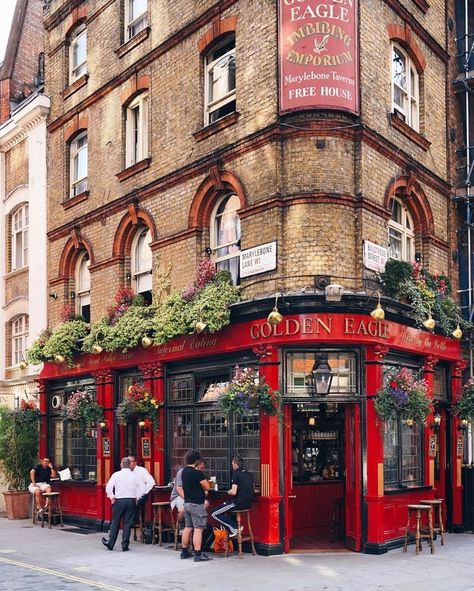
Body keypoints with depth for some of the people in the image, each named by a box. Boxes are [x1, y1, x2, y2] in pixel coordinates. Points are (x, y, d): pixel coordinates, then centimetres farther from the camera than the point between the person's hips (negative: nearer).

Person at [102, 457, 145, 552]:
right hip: (131, 501, 1)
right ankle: (125, 545, 7)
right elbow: (142, 489, -1)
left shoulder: (116, 475, -3)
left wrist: (112, 497, 4)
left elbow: (108, 488, -8)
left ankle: (110, 544, 19)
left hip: (119, 501, -1)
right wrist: (136, 498, 8)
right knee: (128, 523, 6)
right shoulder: (134, 476, 1)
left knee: (115, 523, 10)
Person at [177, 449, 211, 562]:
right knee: (198, 529, -6)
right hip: (197, 504, -8)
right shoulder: (197, 473, -18)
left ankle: (184, 552, 22)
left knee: (188, 528, 16)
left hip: (187, 503, 8)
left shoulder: (183, 472, 7)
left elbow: (179, 488, 15)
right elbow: (207, 487, -13)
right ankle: (198, 555, -6)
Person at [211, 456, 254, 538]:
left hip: (239, 503, -8)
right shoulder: (249, 475, 12)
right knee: (224, 505, 30)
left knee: (214, 514, 1)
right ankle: (236, 525, 16)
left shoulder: (236, 474, -12)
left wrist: (228, 492, 4)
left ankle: (233, 528, -6)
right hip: (248, 504, 8)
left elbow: (233, 492, -18)